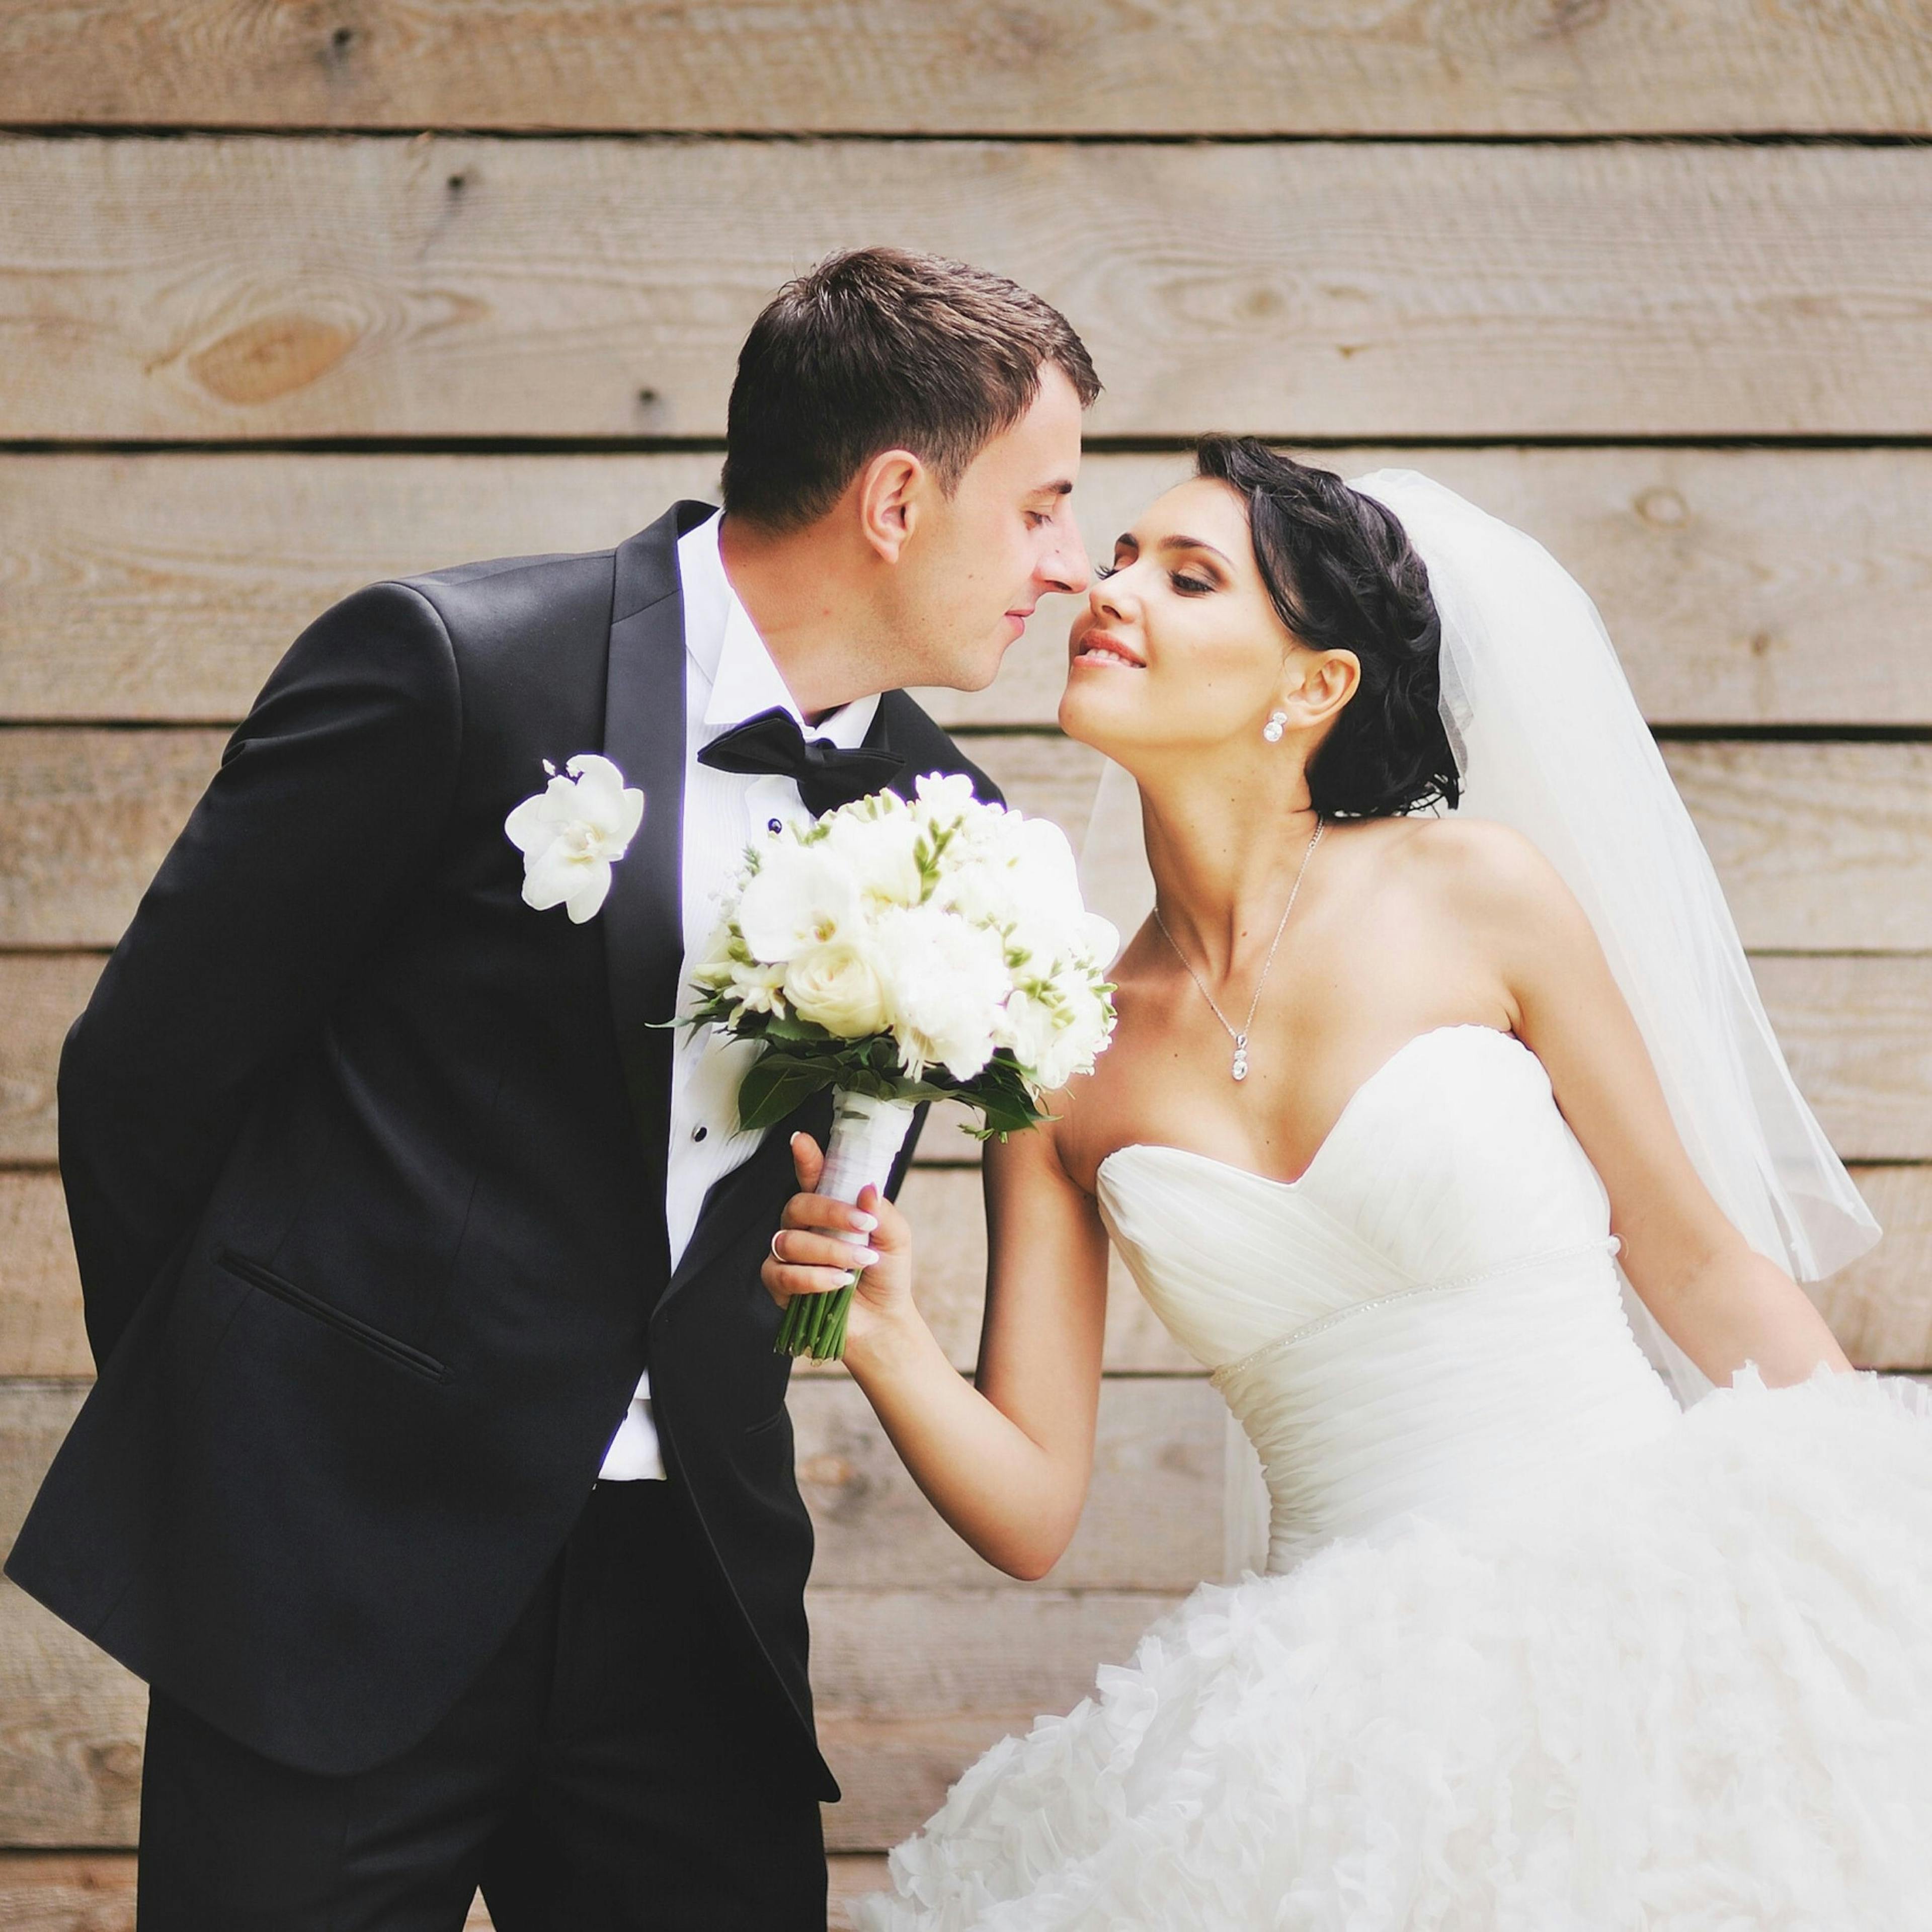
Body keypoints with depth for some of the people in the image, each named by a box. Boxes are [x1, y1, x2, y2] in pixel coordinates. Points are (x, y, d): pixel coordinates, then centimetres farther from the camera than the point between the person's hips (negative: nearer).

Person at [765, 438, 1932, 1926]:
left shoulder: (1478, 894, -2)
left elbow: (1705, 1271, 6)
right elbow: (1032, 1510, 3)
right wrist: (887, 1340, -16)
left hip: (1647, 1618, -2)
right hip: (1359, 1694, 2)